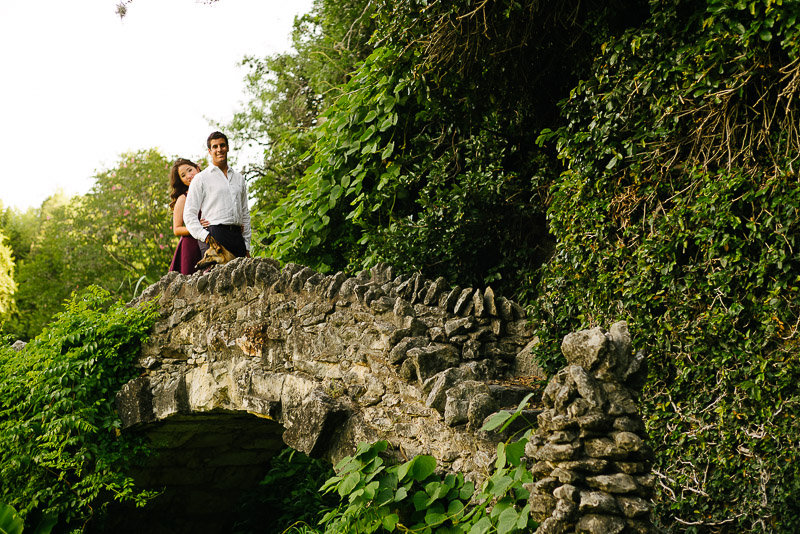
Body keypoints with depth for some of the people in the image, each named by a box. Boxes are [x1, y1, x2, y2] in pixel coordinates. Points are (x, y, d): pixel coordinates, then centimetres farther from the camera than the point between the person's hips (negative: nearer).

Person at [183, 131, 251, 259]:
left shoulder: (239, 178, 21)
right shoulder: (201, 178, 7)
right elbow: (189, 215, 1)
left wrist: (247, 247, 16)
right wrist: (206, 237, -13)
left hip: (237, 236, 4)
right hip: (215, 236, -4)